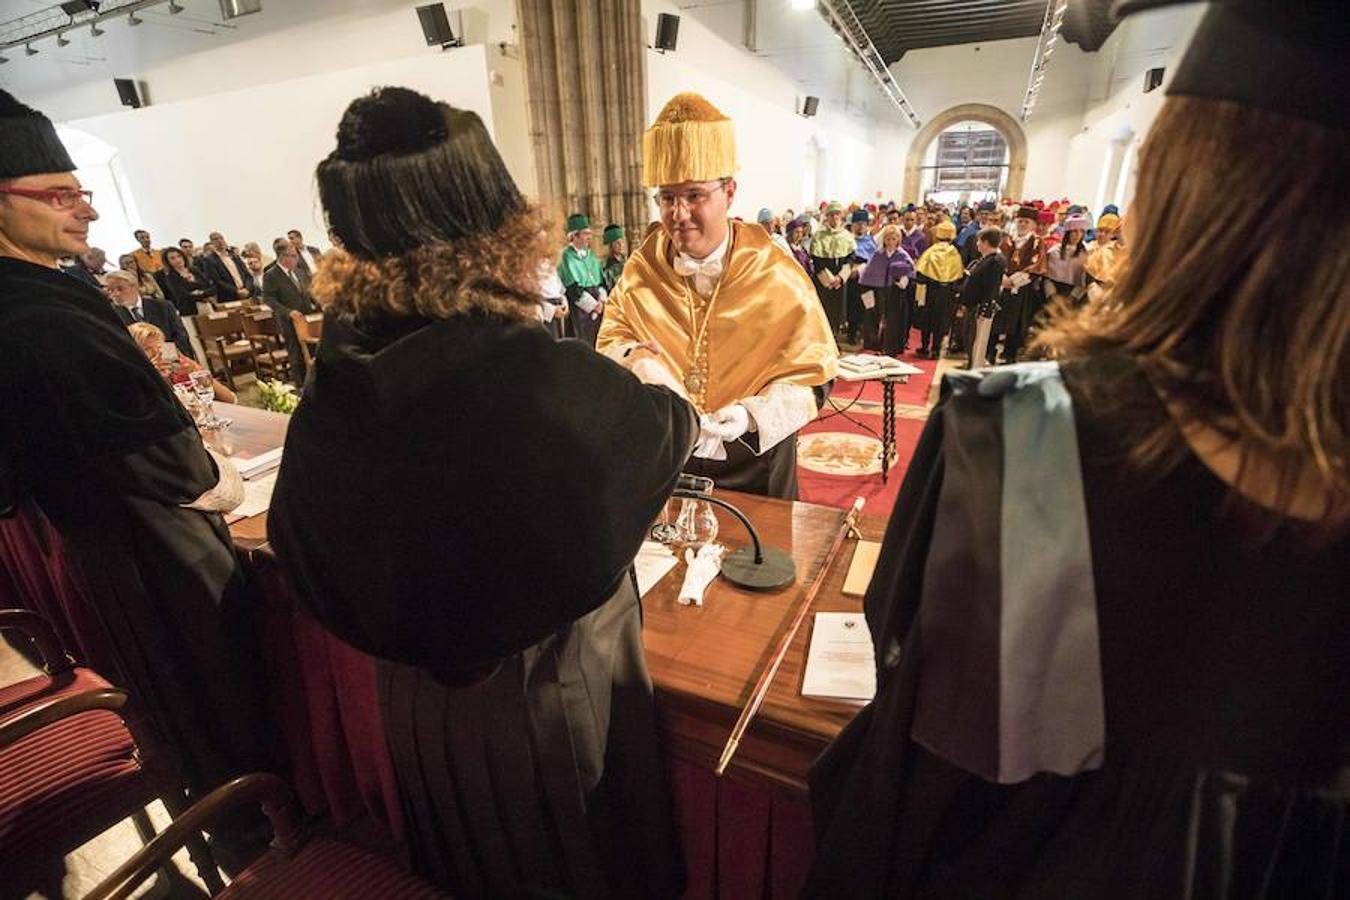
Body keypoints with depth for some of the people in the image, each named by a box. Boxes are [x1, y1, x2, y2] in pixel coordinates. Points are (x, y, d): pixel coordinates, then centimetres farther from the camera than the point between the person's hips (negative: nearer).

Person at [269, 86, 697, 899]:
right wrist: (653, 385, 11)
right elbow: (675, 427, -11)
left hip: (423, 705, 5)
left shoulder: (333, 390, -17)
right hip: (557, 702, -4)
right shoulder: (557, 382, -33)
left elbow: (309, 557, -2)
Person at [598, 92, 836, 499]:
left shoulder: (776, 276, -13)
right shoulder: (641, 268, -5)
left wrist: (752, 414, -28)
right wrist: (633, 360, -20)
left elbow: (810, 374, -11)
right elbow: (612, 339, 4)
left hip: (753, 463, -2)